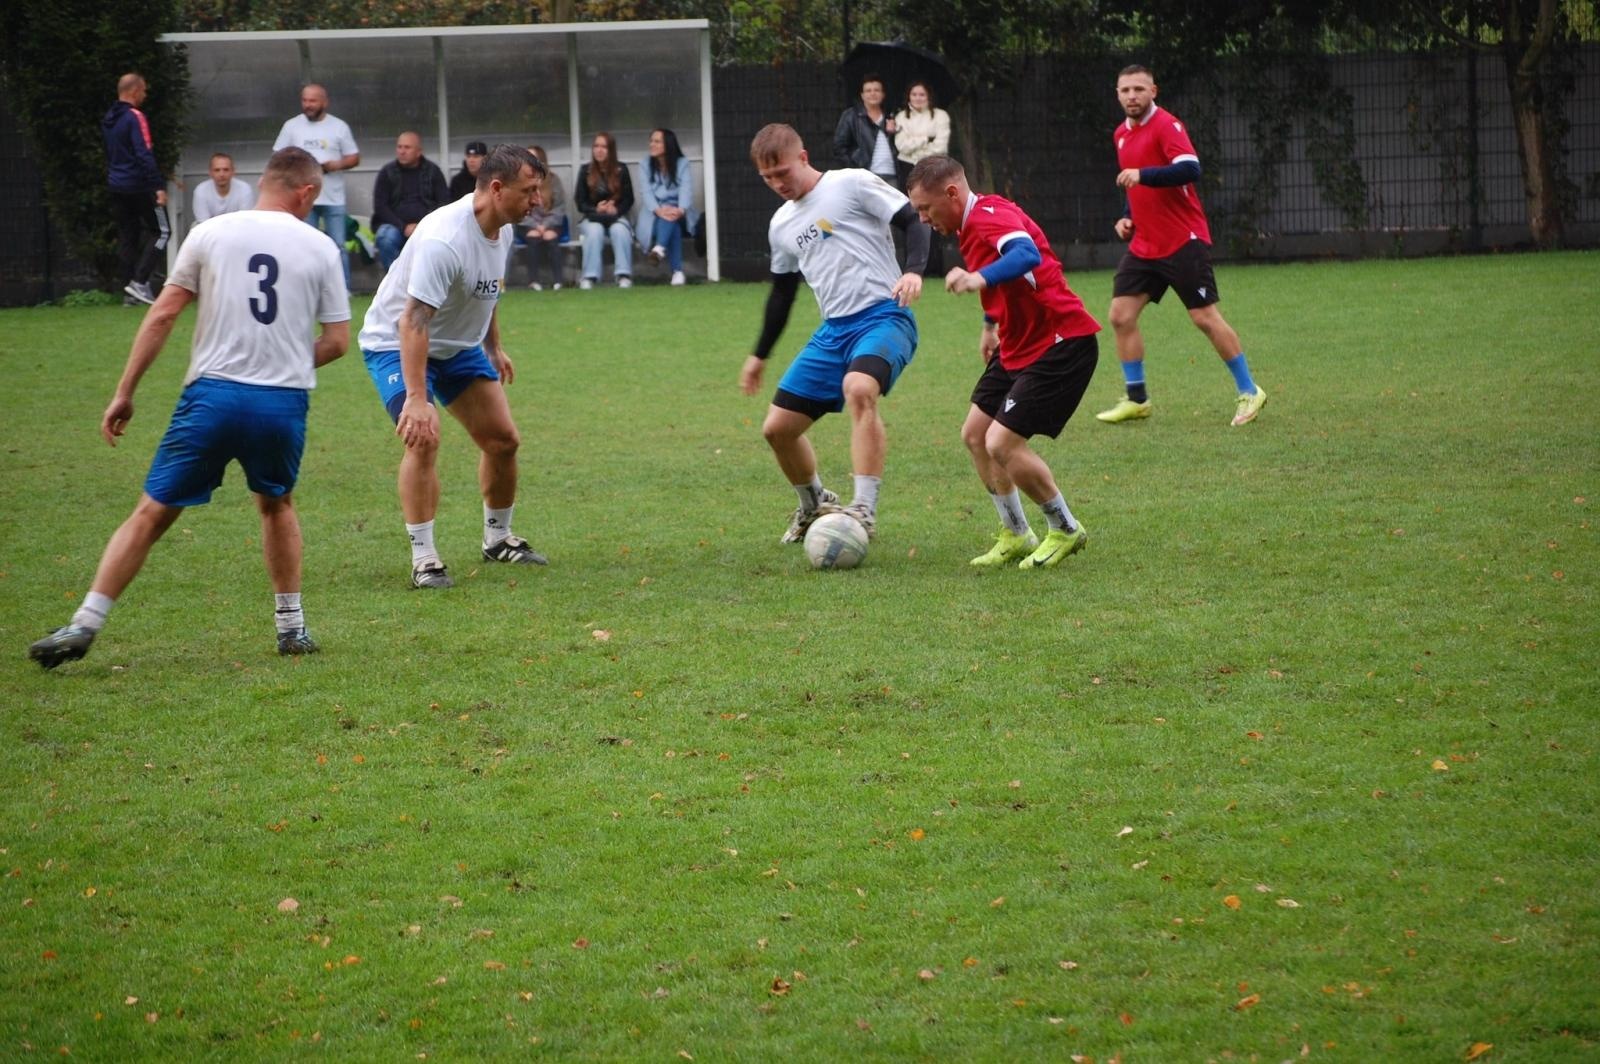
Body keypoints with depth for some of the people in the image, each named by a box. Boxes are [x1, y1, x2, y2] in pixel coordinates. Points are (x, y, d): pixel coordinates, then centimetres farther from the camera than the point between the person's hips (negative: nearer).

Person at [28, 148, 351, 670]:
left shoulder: (211, 234, 4)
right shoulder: (319, 248, 6)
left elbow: (162, 317, 2)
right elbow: (337, 340, 8)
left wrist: (124, 392, 6)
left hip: (213, 393, -1)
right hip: (285, 402, 1)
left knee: (151, 513, 3)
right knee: (276, 504, 27)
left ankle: (84, 625, -3)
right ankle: (291, 626, 27)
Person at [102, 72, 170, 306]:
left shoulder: (108, 120, 12)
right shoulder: (135, 118, -14)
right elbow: (145, 155, -20)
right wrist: (159, 186, -21)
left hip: (117, 186, 8)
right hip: (139, 187, -8)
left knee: (127, 236, 10)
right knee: (160, 231, 0)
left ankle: (131, 289, 9)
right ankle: (139, 281, -12)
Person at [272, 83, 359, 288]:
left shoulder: (339, 127, 4)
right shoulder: (292, 126, 6)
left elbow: (354, 158, 6)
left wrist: (336, 165, -14)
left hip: (334, 198, -1)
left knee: (338, 246, -1)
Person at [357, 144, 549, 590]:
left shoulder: (502, 229, -6)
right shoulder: (444, 239, -34)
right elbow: (413, 321, -38)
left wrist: (494, 348, 18)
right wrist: (416, 398, -43)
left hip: (459, 344, 8)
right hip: (396, 342, -8)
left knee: (502, 440, 6)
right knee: (424, 438, -24)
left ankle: (498, 539, 27)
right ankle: (423, 560, -17)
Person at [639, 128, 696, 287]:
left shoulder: (682, 164, 5)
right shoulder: (645, 166, 9)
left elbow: (686, 190, -11)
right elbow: (646, 192, -7)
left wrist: (680, 210, -33)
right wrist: (658, 210, -28)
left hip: (679, 215, 0)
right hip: (655, 214, 0)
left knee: (671, 215, -35)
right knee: (670, 224, -33)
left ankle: (660, 249, -59)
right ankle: (677, 271, -48)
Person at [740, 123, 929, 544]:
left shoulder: (851, 184, -4)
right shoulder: (781, 225, 17)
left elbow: (914, 221, -6)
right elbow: (782, 292, 28)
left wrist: (914, 270, -24)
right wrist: (759, 356, 33)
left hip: (883, 317, -8)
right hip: (833, 330, 8)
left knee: (858, 389, -38)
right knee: (778, 427, 5)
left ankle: (864, 510, -37)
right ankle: (814, 506, 32)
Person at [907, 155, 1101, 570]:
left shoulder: (991, 216, -22)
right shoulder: (972, 225, 10)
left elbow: (1027, 255, -44)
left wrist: (978, 279, -59)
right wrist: (991, 325, 31)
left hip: (1062, 344, -11)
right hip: (1018, 346, 11)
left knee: (1002, 443, -15)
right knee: (974, 435, 11)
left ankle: (1066, 530, 4)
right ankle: (1015, 536, 22)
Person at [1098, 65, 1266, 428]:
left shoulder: (1166, 125, -13)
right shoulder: (1122, 134, 12)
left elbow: (1190, 169, -29)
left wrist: (1143, 174, -34)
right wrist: (1128, 218, 11)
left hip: (1183, 243, -8)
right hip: (1143, 245, 8)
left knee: (1205, 318, -5)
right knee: (1121, 316, 0)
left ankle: (1249, 391, 7)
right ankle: (1136, 398, 11)